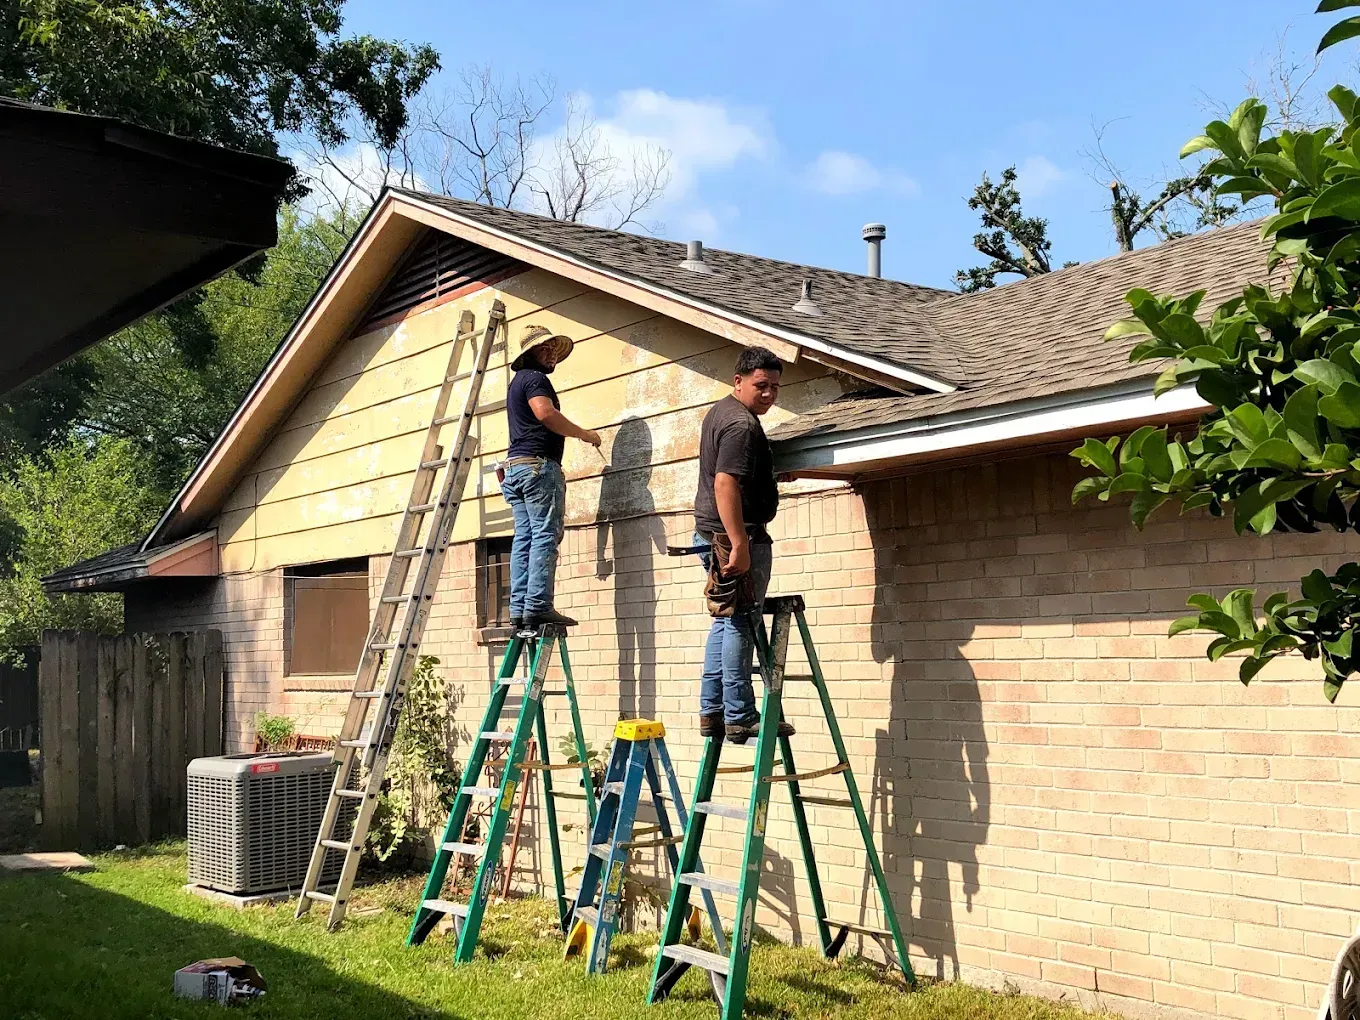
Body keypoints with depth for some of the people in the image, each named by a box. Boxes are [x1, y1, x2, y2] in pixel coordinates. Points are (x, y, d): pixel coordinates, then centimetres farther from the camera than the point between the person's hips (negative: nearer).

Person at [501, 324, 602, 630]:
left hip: (515, 467, 10)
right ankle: (538, 607, -19)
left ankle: (519, 610, -2)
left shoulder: (517, 382, 27)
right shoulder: (535, 378, -4)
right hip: (539, 465, -10)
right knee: (545, 536, -12)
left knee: (524, 538, 3)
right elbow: (546, 413, -21)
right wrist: (584, 434, -12)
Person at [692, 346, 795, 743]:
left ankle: (712, 711, 18)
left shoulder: (720, 412, 18)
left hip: (710, 531, 11)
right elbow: (726, 484, -26)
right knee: (741, 623, -7)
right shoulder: (742, 425, -16)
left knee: (726, 622, 15)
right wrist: (739, 545, -29)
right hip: (735, 534, -11)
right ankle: (740, 717, -3)